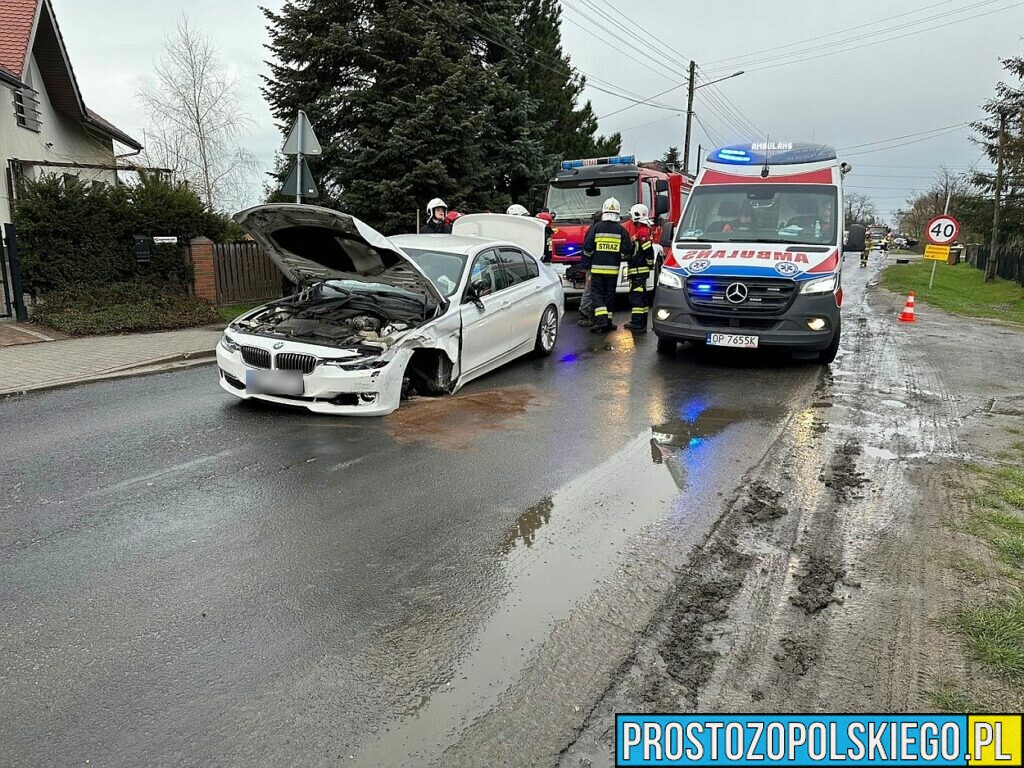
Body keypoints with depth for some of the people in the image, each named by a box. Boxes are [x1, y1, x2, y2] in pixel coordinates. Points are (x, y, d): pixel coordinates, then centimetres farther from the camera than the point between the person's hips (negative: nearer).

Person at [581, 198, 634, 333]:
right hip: (613, 269, 2)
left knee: (597, 294, 1)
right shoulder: (621, 230, 1)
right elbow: (626, 251, 2)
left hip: (597, 268, -2)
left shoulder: (595, 228, -3)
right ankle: (607, 323, 14)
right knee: (609, 295, 10)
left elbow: (587, 249, -3)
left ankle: (601, 319, -15)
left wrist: (585, 265, 5)